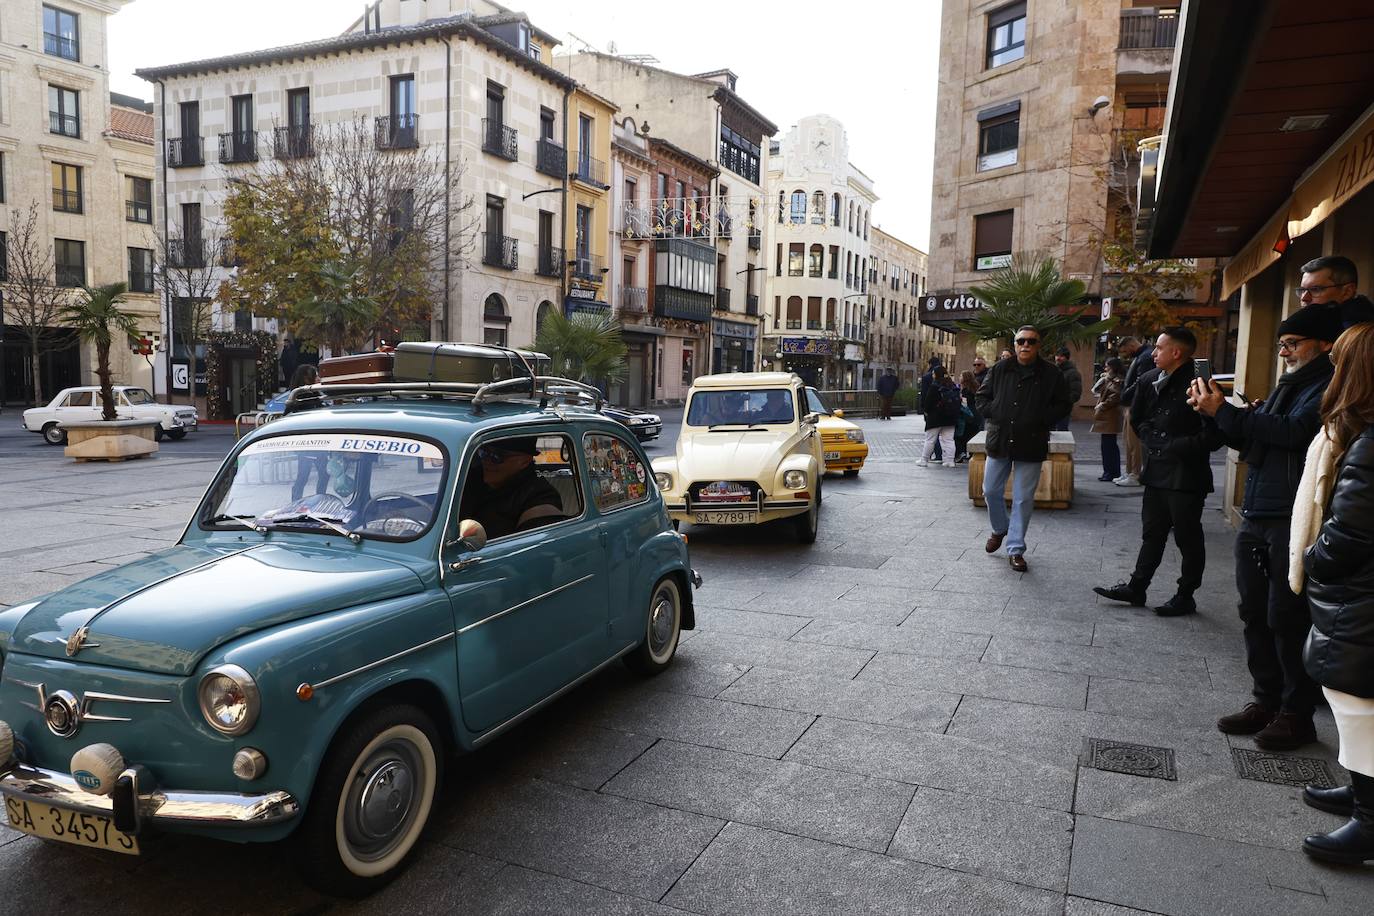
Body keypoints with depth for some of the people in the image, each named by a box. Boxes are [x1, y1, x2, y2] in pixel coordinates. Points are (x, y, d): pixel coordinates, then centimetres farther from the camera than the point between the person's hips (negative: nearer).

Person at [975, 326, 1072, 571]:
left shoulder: (1051, 374, -1)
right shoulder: (1000, 369, 4)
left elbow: (1064, 404, 4)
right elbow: (982, 396, 13)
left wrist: (1041, 419, -10)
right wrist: (992, 413, -4)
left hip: (1031, 445, -2)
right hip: (999, 441, 2)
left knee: (1023, 499, 1)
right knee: (991, 491, 11)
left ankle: (1015, 549, 11)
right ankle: (1000, 528, 39)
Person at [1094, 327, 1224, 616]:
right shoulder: (1149, 380, 4)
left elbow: (1212, 437, -17)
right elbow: (1137, 419, 17)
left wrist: (1173, 447, -14)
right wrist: (1154, 440, 2)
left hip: (1186, 476, -7)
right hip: (1157, 472, 7)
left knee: (1188, 538, 6)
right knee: (1152, 534, 16)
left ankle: (1185, 597, 18)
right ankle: (1136, 588, 25)